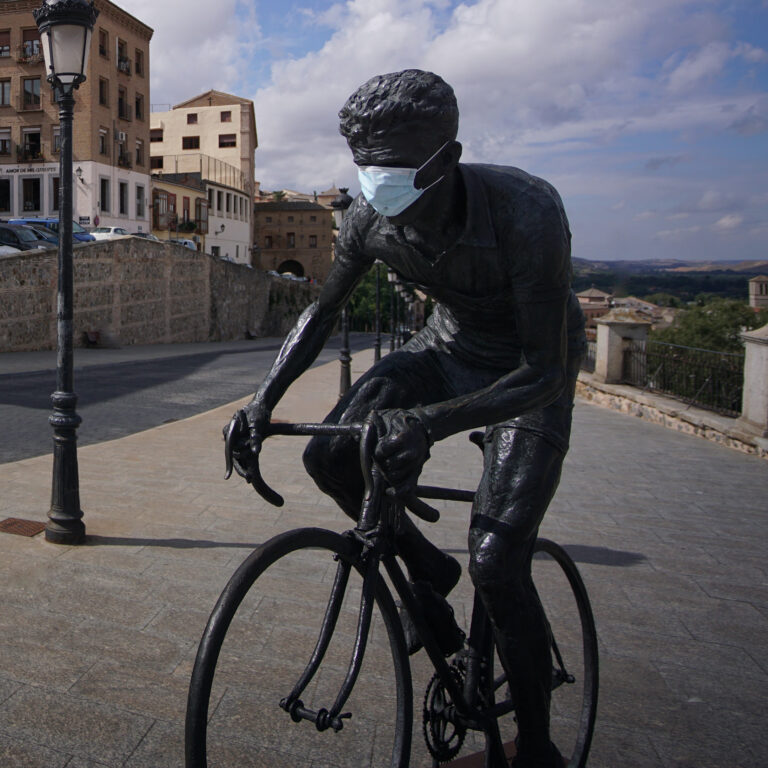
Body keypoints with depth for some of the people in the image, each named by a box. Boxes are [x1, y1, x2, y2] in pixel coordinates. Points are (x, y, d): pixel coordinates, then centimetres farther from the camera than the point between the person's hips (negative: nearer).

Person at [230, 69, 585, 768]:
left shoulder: (525, 209, -34)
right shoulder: (371, 218, -17)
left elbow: (544, 373, -34)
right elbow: (322, 311, -2)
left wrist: (430, 423, -48)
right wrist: (263, 401, -12)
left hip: (531, 370, -5)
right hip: (450, 345, 5)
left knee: (496, 566, -14)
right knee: (329, 456, -13)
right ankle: (429, 572, 14)